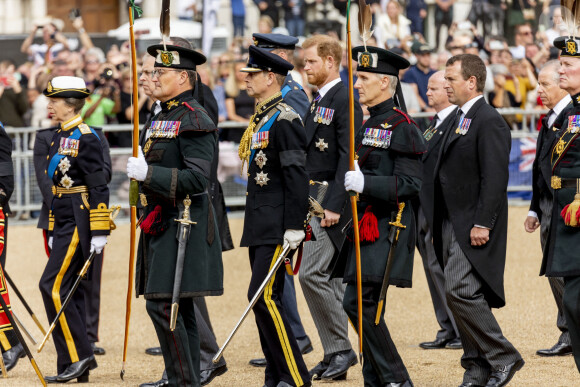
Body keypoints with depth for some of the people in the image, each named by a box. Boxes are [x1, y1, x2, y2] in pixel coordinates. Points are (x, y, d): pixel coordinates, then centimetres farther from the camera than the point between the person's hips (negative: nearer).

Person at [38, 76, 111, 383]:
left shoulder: (85, 139, -13)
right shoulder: (59, 138, 15)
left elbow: (99, 189, -16)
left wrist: (100, 232, -19)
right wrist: (53, 231, 21)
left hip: (79, 224, -9)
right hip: (65, 224, 9)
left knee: (53, 286, -13)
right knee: (69, 291, 8)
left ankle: (78, 355, -9)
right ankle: (76, 367, 11)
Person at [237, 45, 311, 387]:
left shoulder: (284, 119, -13)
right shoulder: (261, 118, 16)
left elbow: (297, 175, -18)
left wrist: (294, 226, -21)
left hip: (276, 225, -10)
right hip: (260, 224, 10)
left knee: (264, 296, -13)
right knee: (268, 299, 9)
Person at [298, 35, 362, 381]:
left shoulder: (345, 99, -12)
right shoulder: (319, 101, 17)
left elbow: (349, 157, -18)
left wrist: (334, 206, -22)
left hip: (331, 199, -10)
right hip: (315, 201, 10)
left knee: (312, 272, -15)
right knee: (328, 277, 10)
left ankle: (341, 349, -7)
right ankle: (335, 356, 13)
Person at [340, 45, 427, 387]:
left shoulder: (402, 127, -12)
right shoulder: (369, 126, 16)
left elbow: (410, 185, -18)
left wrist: (366, 183, -25)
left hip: (387, 228, -9)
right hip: (367, 226, 9)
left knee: (358, 301, -14)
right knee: (368, 304, 8)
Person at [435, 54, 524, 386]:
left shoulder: (490, 122, -13)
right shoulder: (459, 121, 17)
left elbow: (495, 179, -19)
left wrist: (482, 224, -23)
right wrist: (440, 227, 15)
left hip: (474, 228, -10)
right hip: (452, 227, 10)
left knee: (460, 292, -16)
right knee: (461, 297, 8)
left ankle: (503, 357, -5)